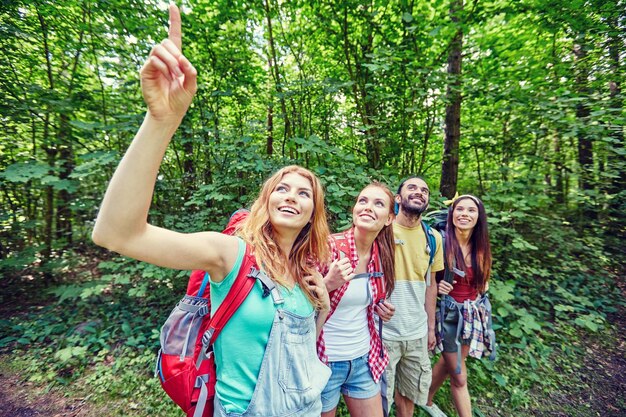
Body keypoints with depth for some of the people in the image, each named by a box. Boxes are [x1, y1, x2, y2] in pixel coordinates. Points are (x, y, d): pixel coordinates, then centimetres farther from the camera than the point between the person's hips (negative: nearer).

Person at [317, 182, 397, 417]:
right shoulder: (328, 247, -23)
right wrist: (328, 283, -33)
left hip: (364, 358, 5)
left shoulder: (382, 254, -4)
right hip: (326, 360, -4)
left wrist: (380, 308, -5)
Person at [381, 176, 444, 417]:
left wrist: (431, 327, 13)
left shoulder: (433, 237, 3)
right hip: (383, 332, -4)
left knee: (410, 394, 22)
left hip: (418, 333, 5)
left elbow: (430, 284, 11)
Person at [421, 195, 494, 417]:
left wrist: (482, 289, -1)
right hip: (449, 312, -6)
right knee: (459, 377, 6)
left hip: (474, 313, 6)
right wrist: (437, 286, -28)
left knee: (448, 363, 22)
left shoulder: (481, 247, -2)